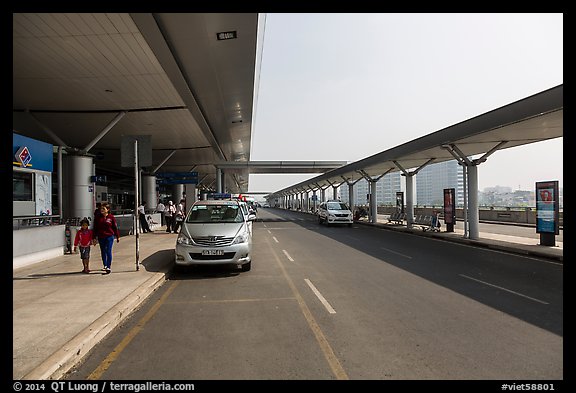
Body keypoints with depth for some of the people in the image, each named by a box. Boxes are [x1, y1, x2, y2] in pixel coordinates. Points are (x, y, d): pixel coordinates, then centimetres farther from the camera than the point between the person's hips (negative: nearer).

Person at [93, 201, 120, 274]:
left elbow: (115, 227, 1)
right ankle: (105, 265, 30)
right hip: (101, 237, 4)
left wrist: (117, 237, 4)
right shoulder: (98, 218, 3)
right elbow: (95, 228, 8)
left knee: (108, 252, -7)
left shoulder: (111, 217, -4)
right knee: (103, 252, 15)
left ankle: (109, 267, -3)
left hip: (109, 236, -4)